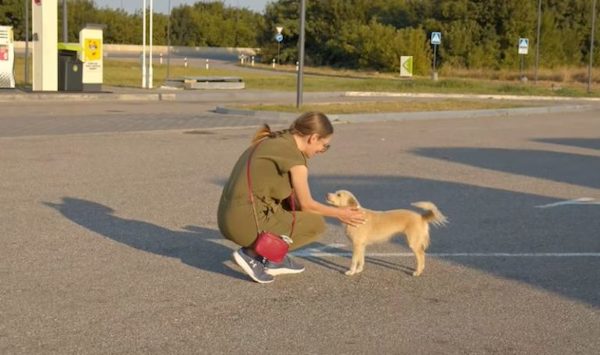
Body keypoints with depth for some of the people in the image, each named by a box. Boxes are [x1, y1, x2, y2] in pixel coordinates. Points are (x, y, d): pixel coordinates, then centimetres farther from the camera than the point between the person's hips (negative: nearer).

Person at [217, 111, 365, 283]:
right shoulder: (295, 157, -12)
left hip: (230, 219, 9)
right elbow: (306, 205, -2)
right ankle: (251, 253, -1)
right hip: (248, 224, -9)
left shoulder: (273, 141, 15)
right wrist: (339, 213, 13)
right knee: (316, 223, 5)